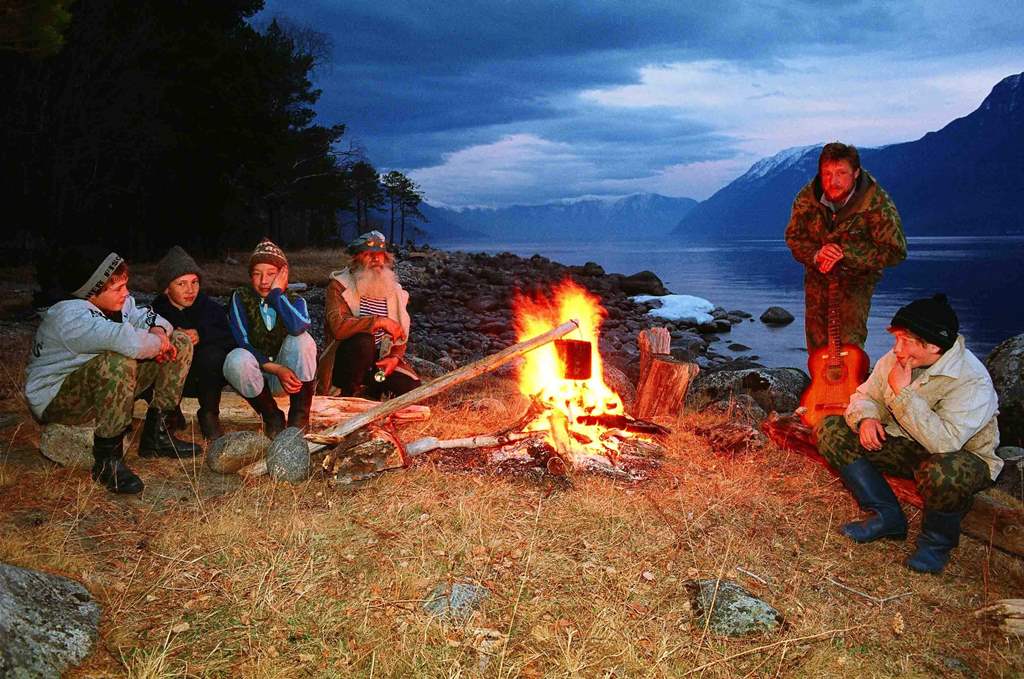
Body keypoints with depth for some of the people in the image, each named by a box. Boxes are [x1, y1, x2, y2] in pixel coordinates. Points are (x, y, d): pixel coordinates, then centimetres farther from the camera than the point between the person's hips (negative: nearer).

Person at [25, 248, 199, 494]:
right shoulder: (70, 318, -29)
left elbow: (144, 316, 12)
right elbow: (128, 342, -45)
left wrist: (159, 331, -14)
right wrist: (156, 344, -23)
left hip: (103, 384, 9)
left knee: (180, 343, 2)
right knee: (118, 362, -41)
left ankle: (155, 435, 3)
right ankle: (107, 460, -26)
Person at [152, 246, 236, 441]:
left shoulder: (210, 307, -5)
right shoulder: (156, 312, -6)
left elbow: (231, 338, -17)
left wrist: (201, 335, -31)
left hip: (205, 377, 0)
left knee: (212, 355, -31)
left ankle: (209, 415, -7)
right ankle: (170, 412, 5)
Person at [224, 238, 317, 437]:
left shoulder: (295, 301, 0)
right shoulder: (241, 297, -2)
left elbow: (298, 327, -27)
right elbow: (242, 343, -13)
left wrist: (277, 292, -17)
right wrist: (277, 369, -24)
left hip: (289, 375, 1)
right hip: (256, 375, -1)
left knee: (302, 340, -28)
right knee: (237, 360, -34)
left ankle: (300, 416, -15)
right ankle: (271, 417, -10)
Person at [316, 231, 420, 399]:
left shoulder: (395, 291, 8)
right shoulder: (339, 286, -10)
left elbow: (400, 333, 10)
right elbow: (337, 326, -27)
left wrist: (395, 357, -11)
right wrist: (380, 321, -29)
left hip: (378, 360, 5)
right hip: (343, 365, -5)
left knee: (411, 387, -16)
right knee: (363, 339, -37)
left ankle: (372, 390, 13)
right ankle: (349, 394, -14)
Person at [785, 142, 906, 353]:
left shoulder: (876, 202, -25)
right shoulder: (807, 197, -15)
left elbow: (895, 251, -21)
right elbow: (793, 237, -2)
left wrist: (845, 254, -28)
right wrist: (816, 255, -23)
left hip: (856, 279, -4)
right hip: (817, 276, 4)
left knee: (849, 346, -13)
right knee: (817, 346, 12)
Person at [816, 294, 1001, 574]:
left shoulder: (972, 382, -28)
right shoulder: (895, 360, -8)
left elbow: (944, 442, -40)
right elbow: (864, 395, 6)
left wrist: (903, 393, -36)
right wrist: (866, 418, -19)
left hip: (964, 457, -6)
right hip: (907, 446, 7)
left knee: (943, 472, -43)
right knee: (831, 430, -8)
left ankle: (937, 541, -7)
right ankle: (887, 516, -2)